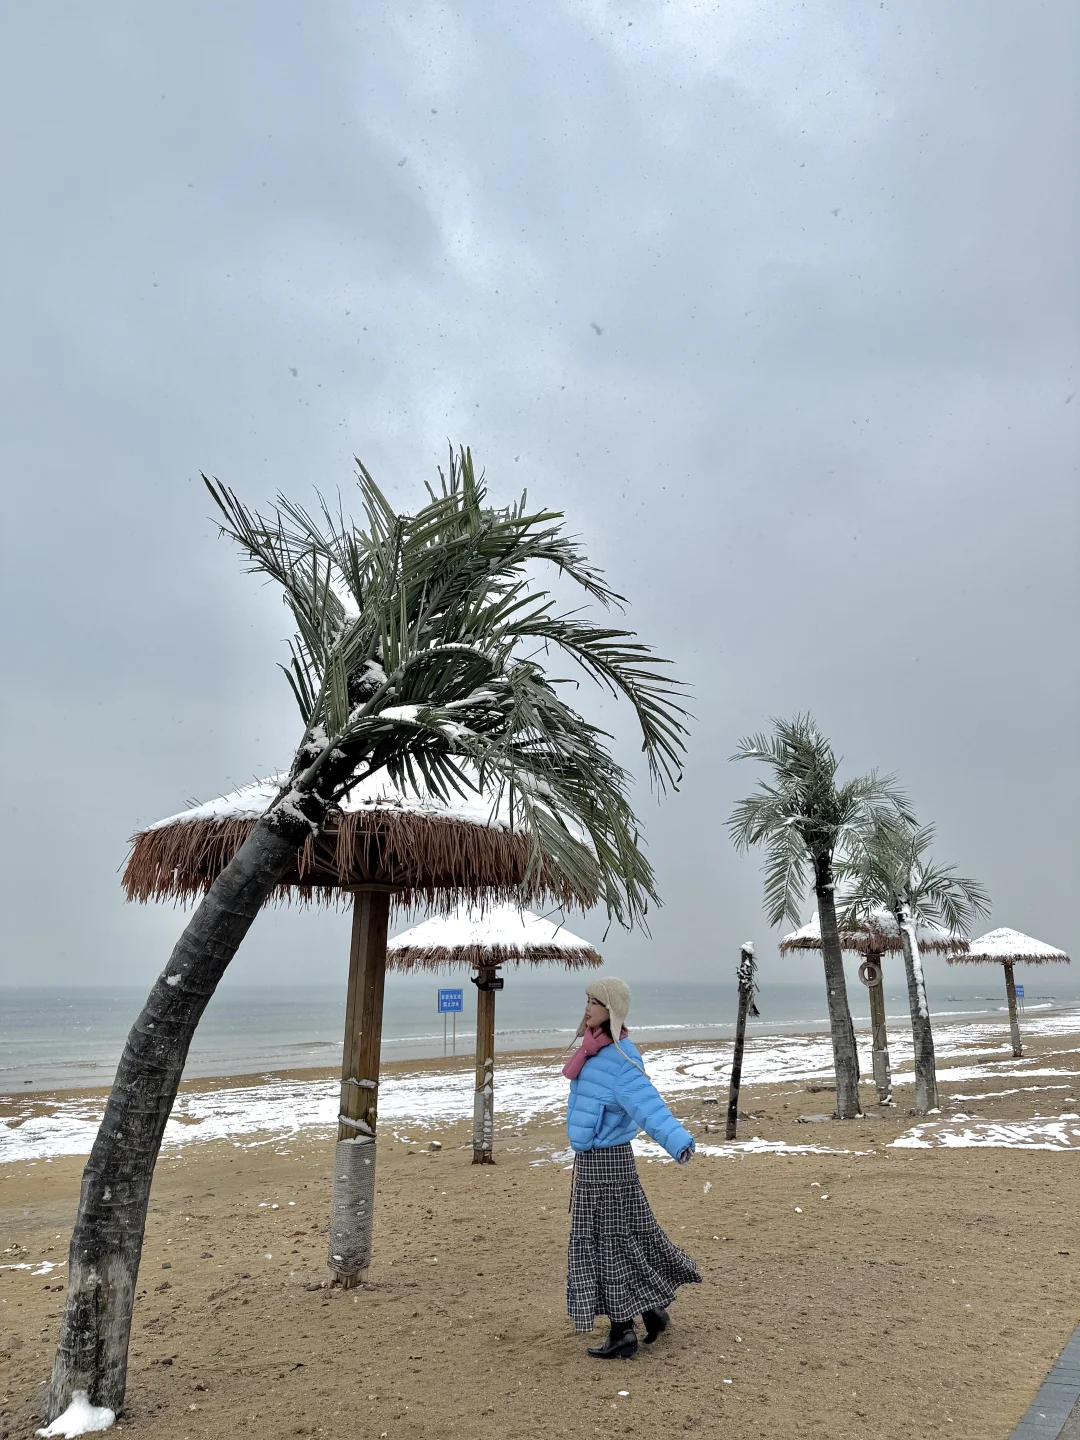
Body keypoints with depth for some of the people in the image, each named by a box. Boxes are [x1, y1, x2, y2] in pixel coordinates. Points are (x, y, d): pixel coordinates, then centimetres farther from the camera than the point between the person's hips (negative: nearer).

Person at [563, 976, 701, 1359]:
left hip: (605, 1159, -9)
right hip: (593, 1157, 9)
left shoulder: (618, 1058, -23)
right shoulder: (598, 1050, 4)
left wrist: (677, 1140, -51)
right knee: (626, 1236, 19)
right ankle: (653, 1308, 34)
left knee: (609, 1242, 3)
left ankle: (623, 1333, 17)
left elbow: (646, 1103, -37)